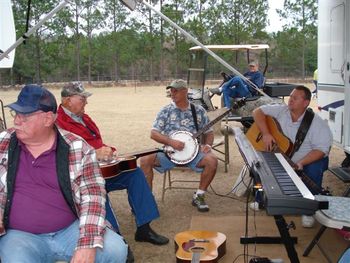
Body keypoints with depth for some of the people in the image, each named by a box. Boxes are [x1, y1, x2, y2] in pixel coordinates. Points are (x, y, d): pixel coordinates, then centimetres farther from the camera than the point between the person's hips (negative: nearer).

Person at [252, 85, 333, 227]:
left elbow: (321, 149, -24)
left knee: (313, 171, -35)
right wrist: (266, 134, -22)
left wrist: (300, 163, -38)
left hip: (309, 161, -4)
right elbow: (257, 112, -7)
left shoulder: (317, 123, -19)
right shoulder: (281, 111, -7)